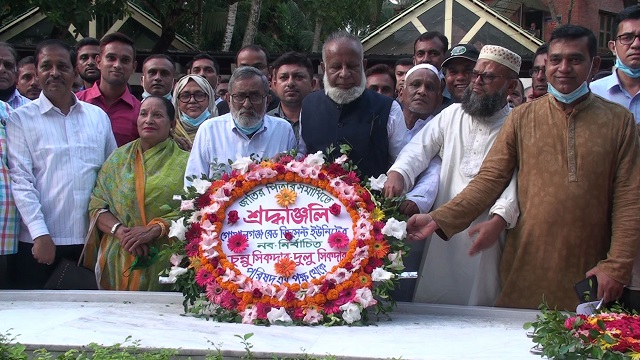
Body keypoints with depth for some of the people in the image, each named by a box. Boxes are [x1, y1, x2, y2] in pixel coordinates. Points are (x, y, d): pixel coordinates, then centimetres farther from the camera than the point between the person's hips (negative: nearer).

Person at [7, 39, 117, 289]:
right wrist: (40, 234, -14)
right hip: (40, 242, -3)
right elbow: (20, 181, -6)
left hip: (90, 241, 3)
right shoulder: (20, 119, 1)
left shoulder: (98, 117, 12)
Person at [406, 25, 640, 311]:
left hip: (589, 271, 0)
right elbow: (489, 180, -1)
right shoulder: (522, 118, 6)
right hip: (527, 269, 1)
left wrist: (616, 266, -7)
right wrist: (438, 219, -13)